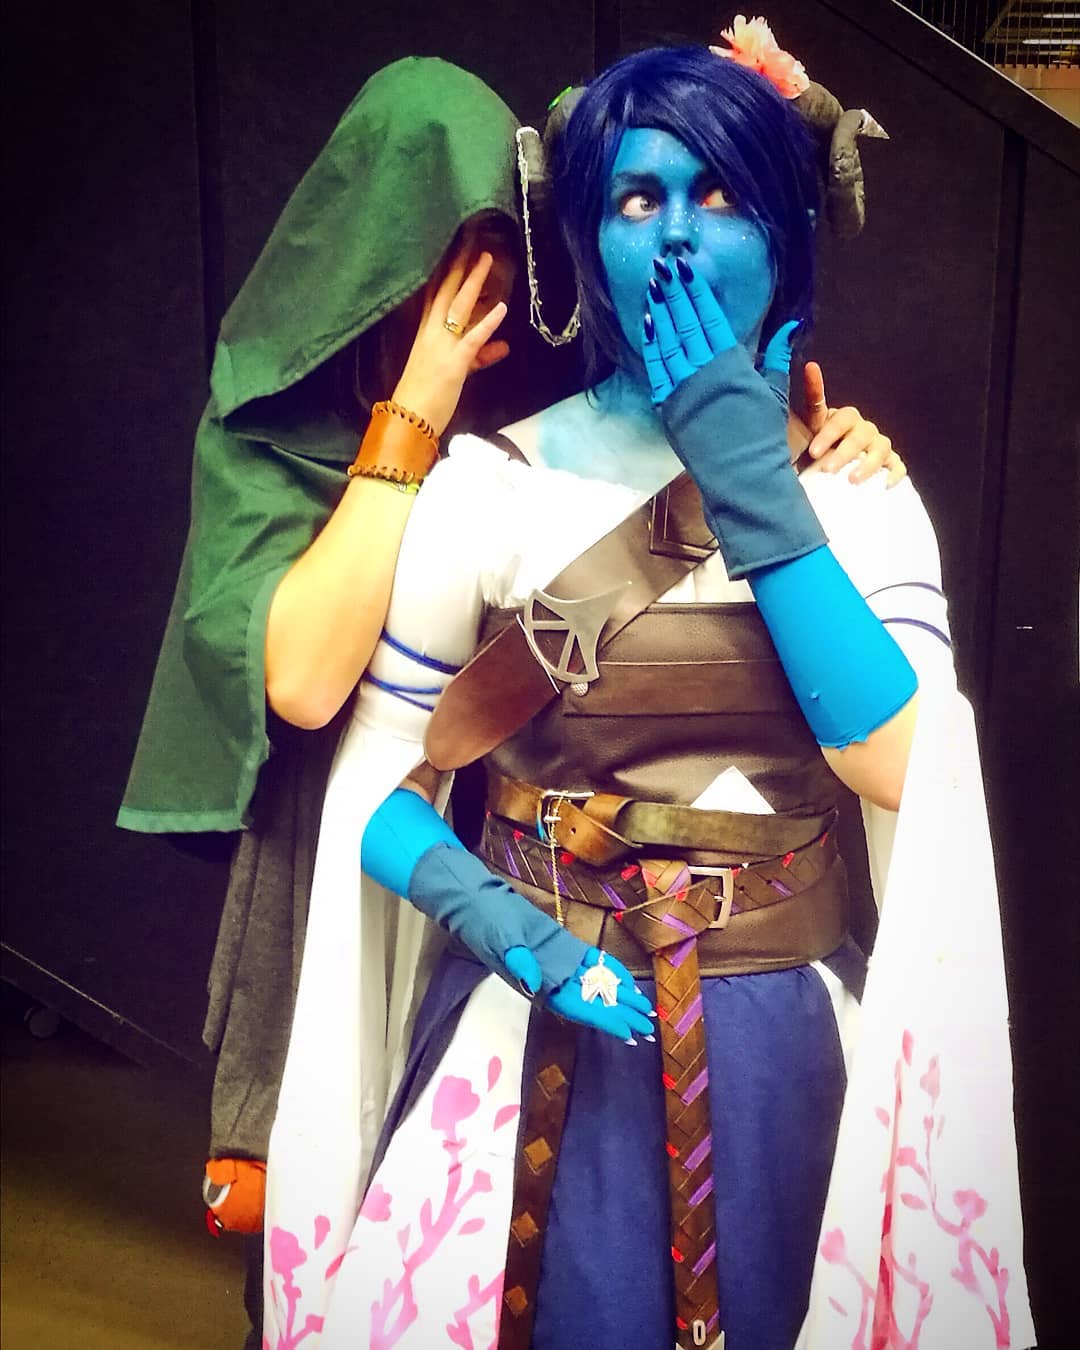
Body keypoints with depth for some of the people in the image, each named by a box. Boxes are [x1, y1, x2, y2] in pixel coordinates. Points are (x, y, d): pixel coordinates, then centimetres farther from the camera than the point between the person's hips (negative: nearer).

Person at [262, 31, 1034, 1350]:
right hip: (547, 1022, -2)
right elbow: (372, 781, -4)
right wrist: (502, 925, -19)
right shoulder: (493, 485, -9)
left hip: (779, 1039, 3)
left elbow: (905, 761, -17)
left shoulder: (854, 490, -2)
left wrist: (752, 476, -19)